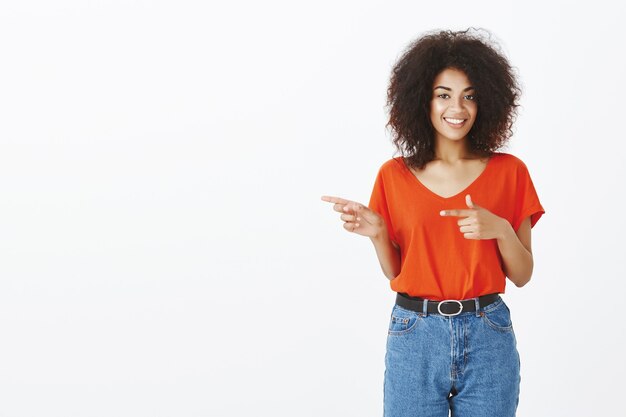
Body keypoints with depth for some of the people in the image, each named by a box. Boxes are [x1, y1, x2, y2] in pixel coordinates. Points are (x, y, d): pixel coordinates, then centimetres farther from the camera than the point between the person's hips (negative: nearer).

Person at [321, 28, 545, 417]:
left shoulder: (509, 171, 1)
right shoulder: (395, 175, 3)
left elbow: (522, 275, 3)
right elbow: (395, 273, 8)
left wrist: (501, 230, -15)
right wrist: (377, 234, -11)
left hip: (488, 338, 0)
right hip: (415, 337, 0)